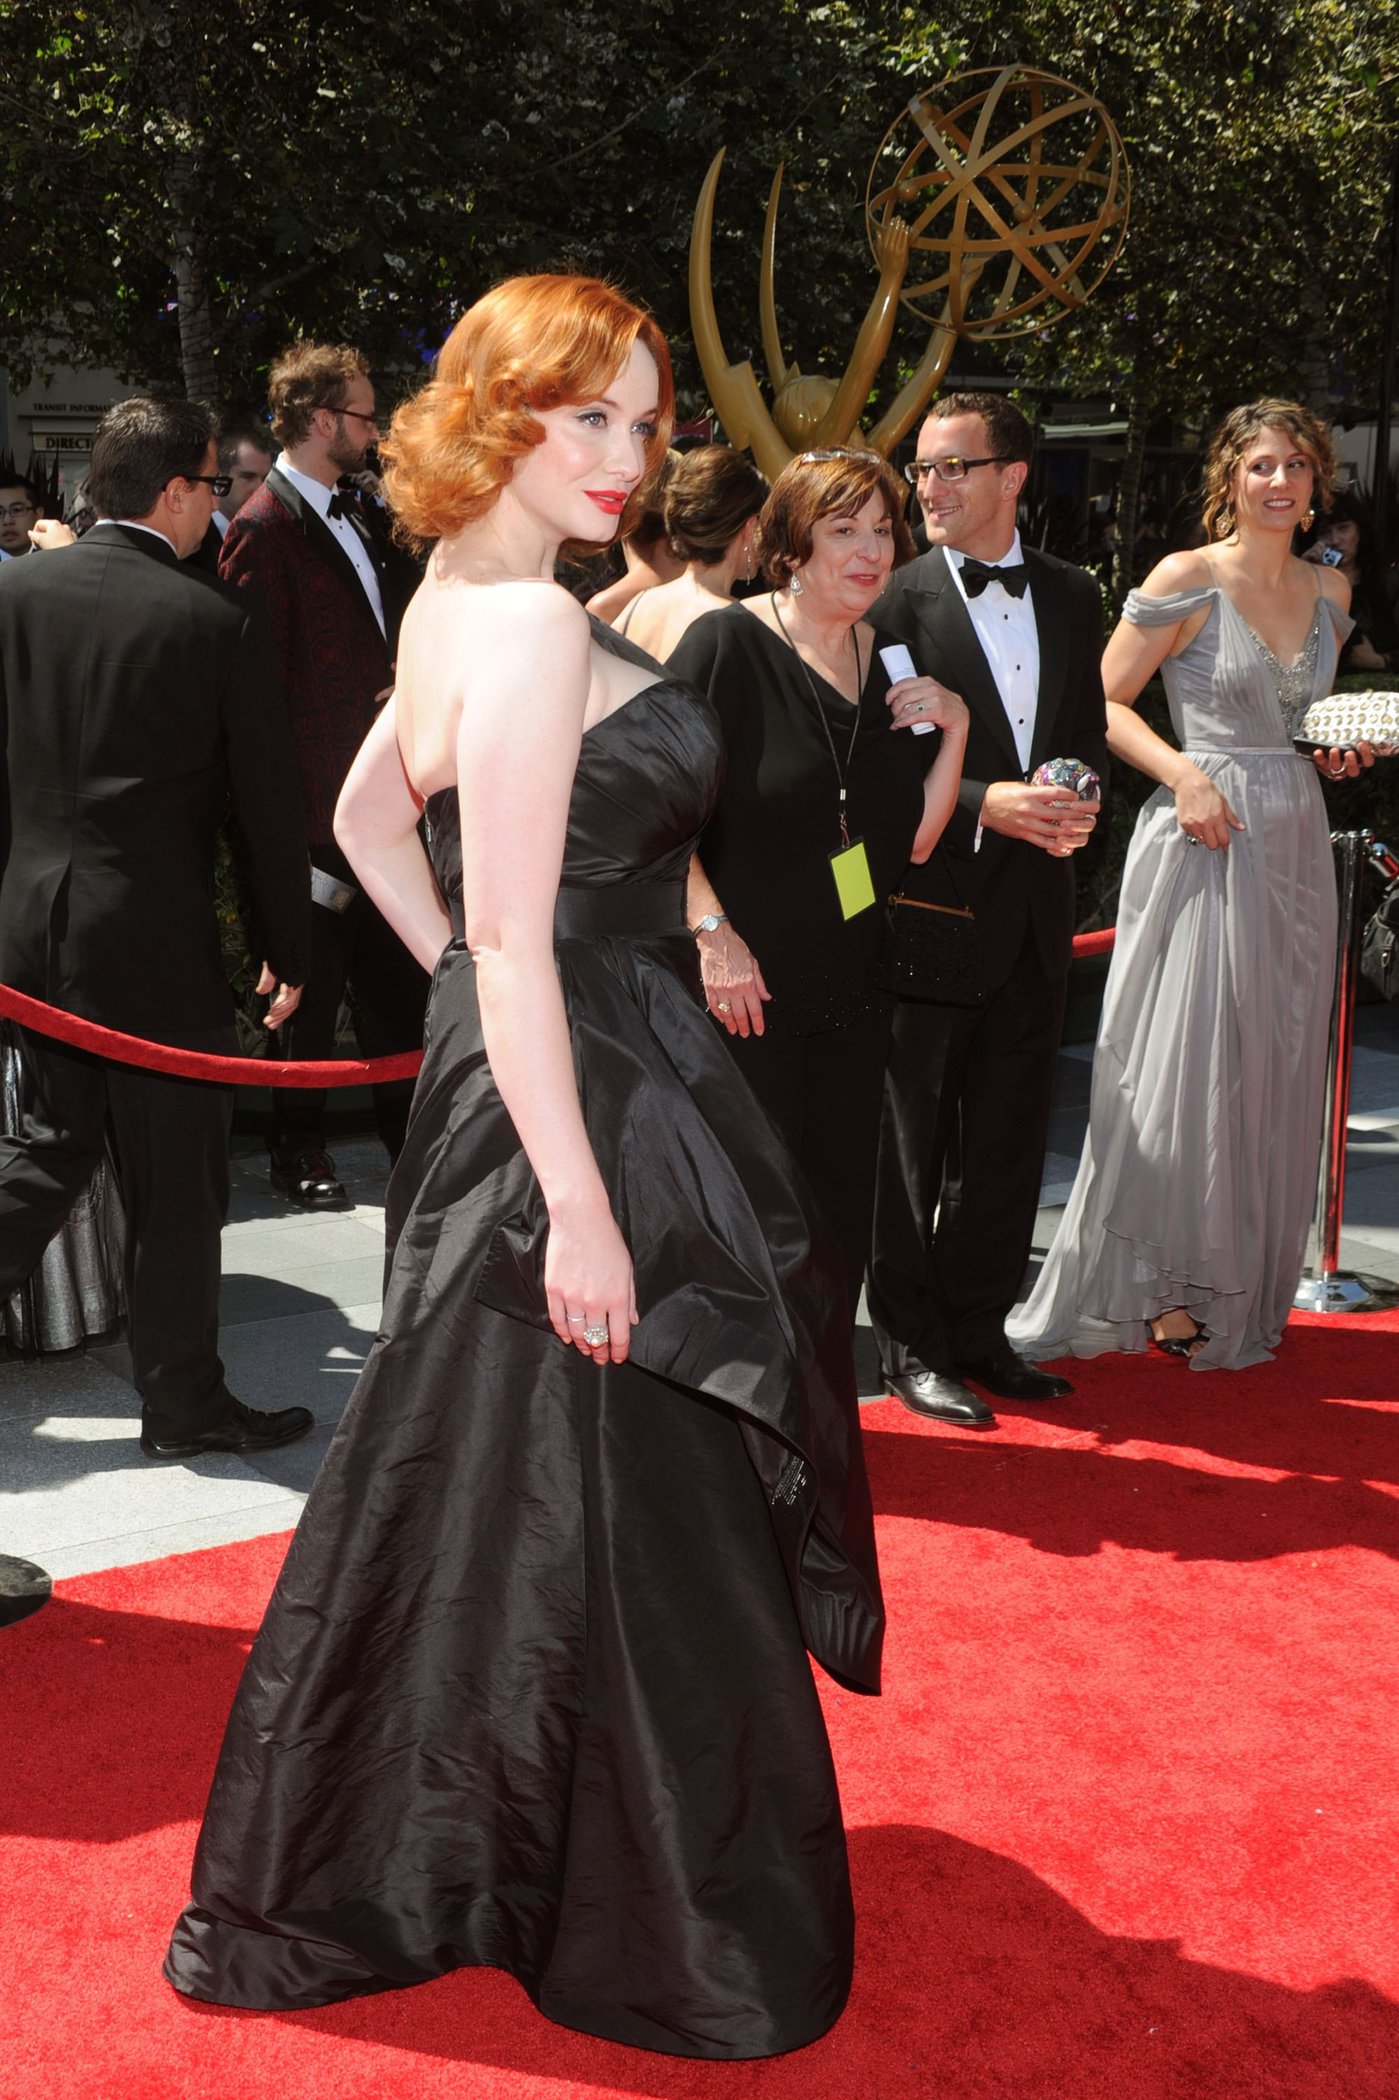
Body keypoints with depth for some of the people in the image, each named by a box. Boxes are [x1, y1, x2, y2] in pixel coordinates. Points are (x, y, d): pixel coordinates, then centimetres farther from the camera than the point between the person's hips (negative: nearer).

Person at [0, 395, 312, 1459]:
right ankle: (184, 1401, 21)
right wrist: (288, 951, 4)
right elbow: (268, 805, -6)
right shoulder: (218, 622, -11)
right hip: (158, 942, -5)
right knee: (176, 1186, 8)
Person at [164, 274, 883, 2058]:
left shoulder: (455, 600, 12)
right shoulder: (533, 622, -19)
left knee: (479, 1493, 21)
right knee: (619, 1519, 2)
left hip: (506, 1082, 11)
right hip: (582, 1107, -11)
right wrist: (580, 1203, -23)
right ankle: (661, 1933, 21)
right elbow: (517, 939, -24)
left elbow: (365, 816, 23)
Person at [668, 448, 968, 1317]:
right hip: (746, 992, -6)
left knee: (843, 1235, 13)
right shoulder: (729, 643, -9)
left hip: (853, 996, 6)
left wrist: (954, 726, -1)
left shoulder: (893, 660, 10)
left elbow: (913, 841, 11)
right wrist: (713, 931, -19)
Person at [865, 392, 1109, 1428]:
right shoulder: (895, 597, -6)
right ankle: (913, 1344, 16)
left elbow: (1091, 730, 14)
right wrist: (984, 804, -21)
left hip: (1036, 906, 5)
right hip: (929, 902, -5)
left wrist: (1078, 796, -7)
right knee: (912, 1138, 4)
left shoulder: (1073, 594, 10)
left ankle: (979, 1332, 25)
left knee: (1009, 1138, 12)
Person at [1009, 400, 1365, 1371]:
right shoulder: (1186, 580, -6)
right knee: (1185, 1064, -5)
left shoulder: (1329, 589, 12)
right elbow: (1103, 704, -6)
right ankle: (1167, 1290, 9)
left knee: (1275, 1070, 9)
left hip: (1295, 844, 6)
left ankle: (1248, 1293, 22)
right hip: (1204, 838, -6)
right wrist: (1183, 771, -19)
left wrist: (1340, 748, 4)